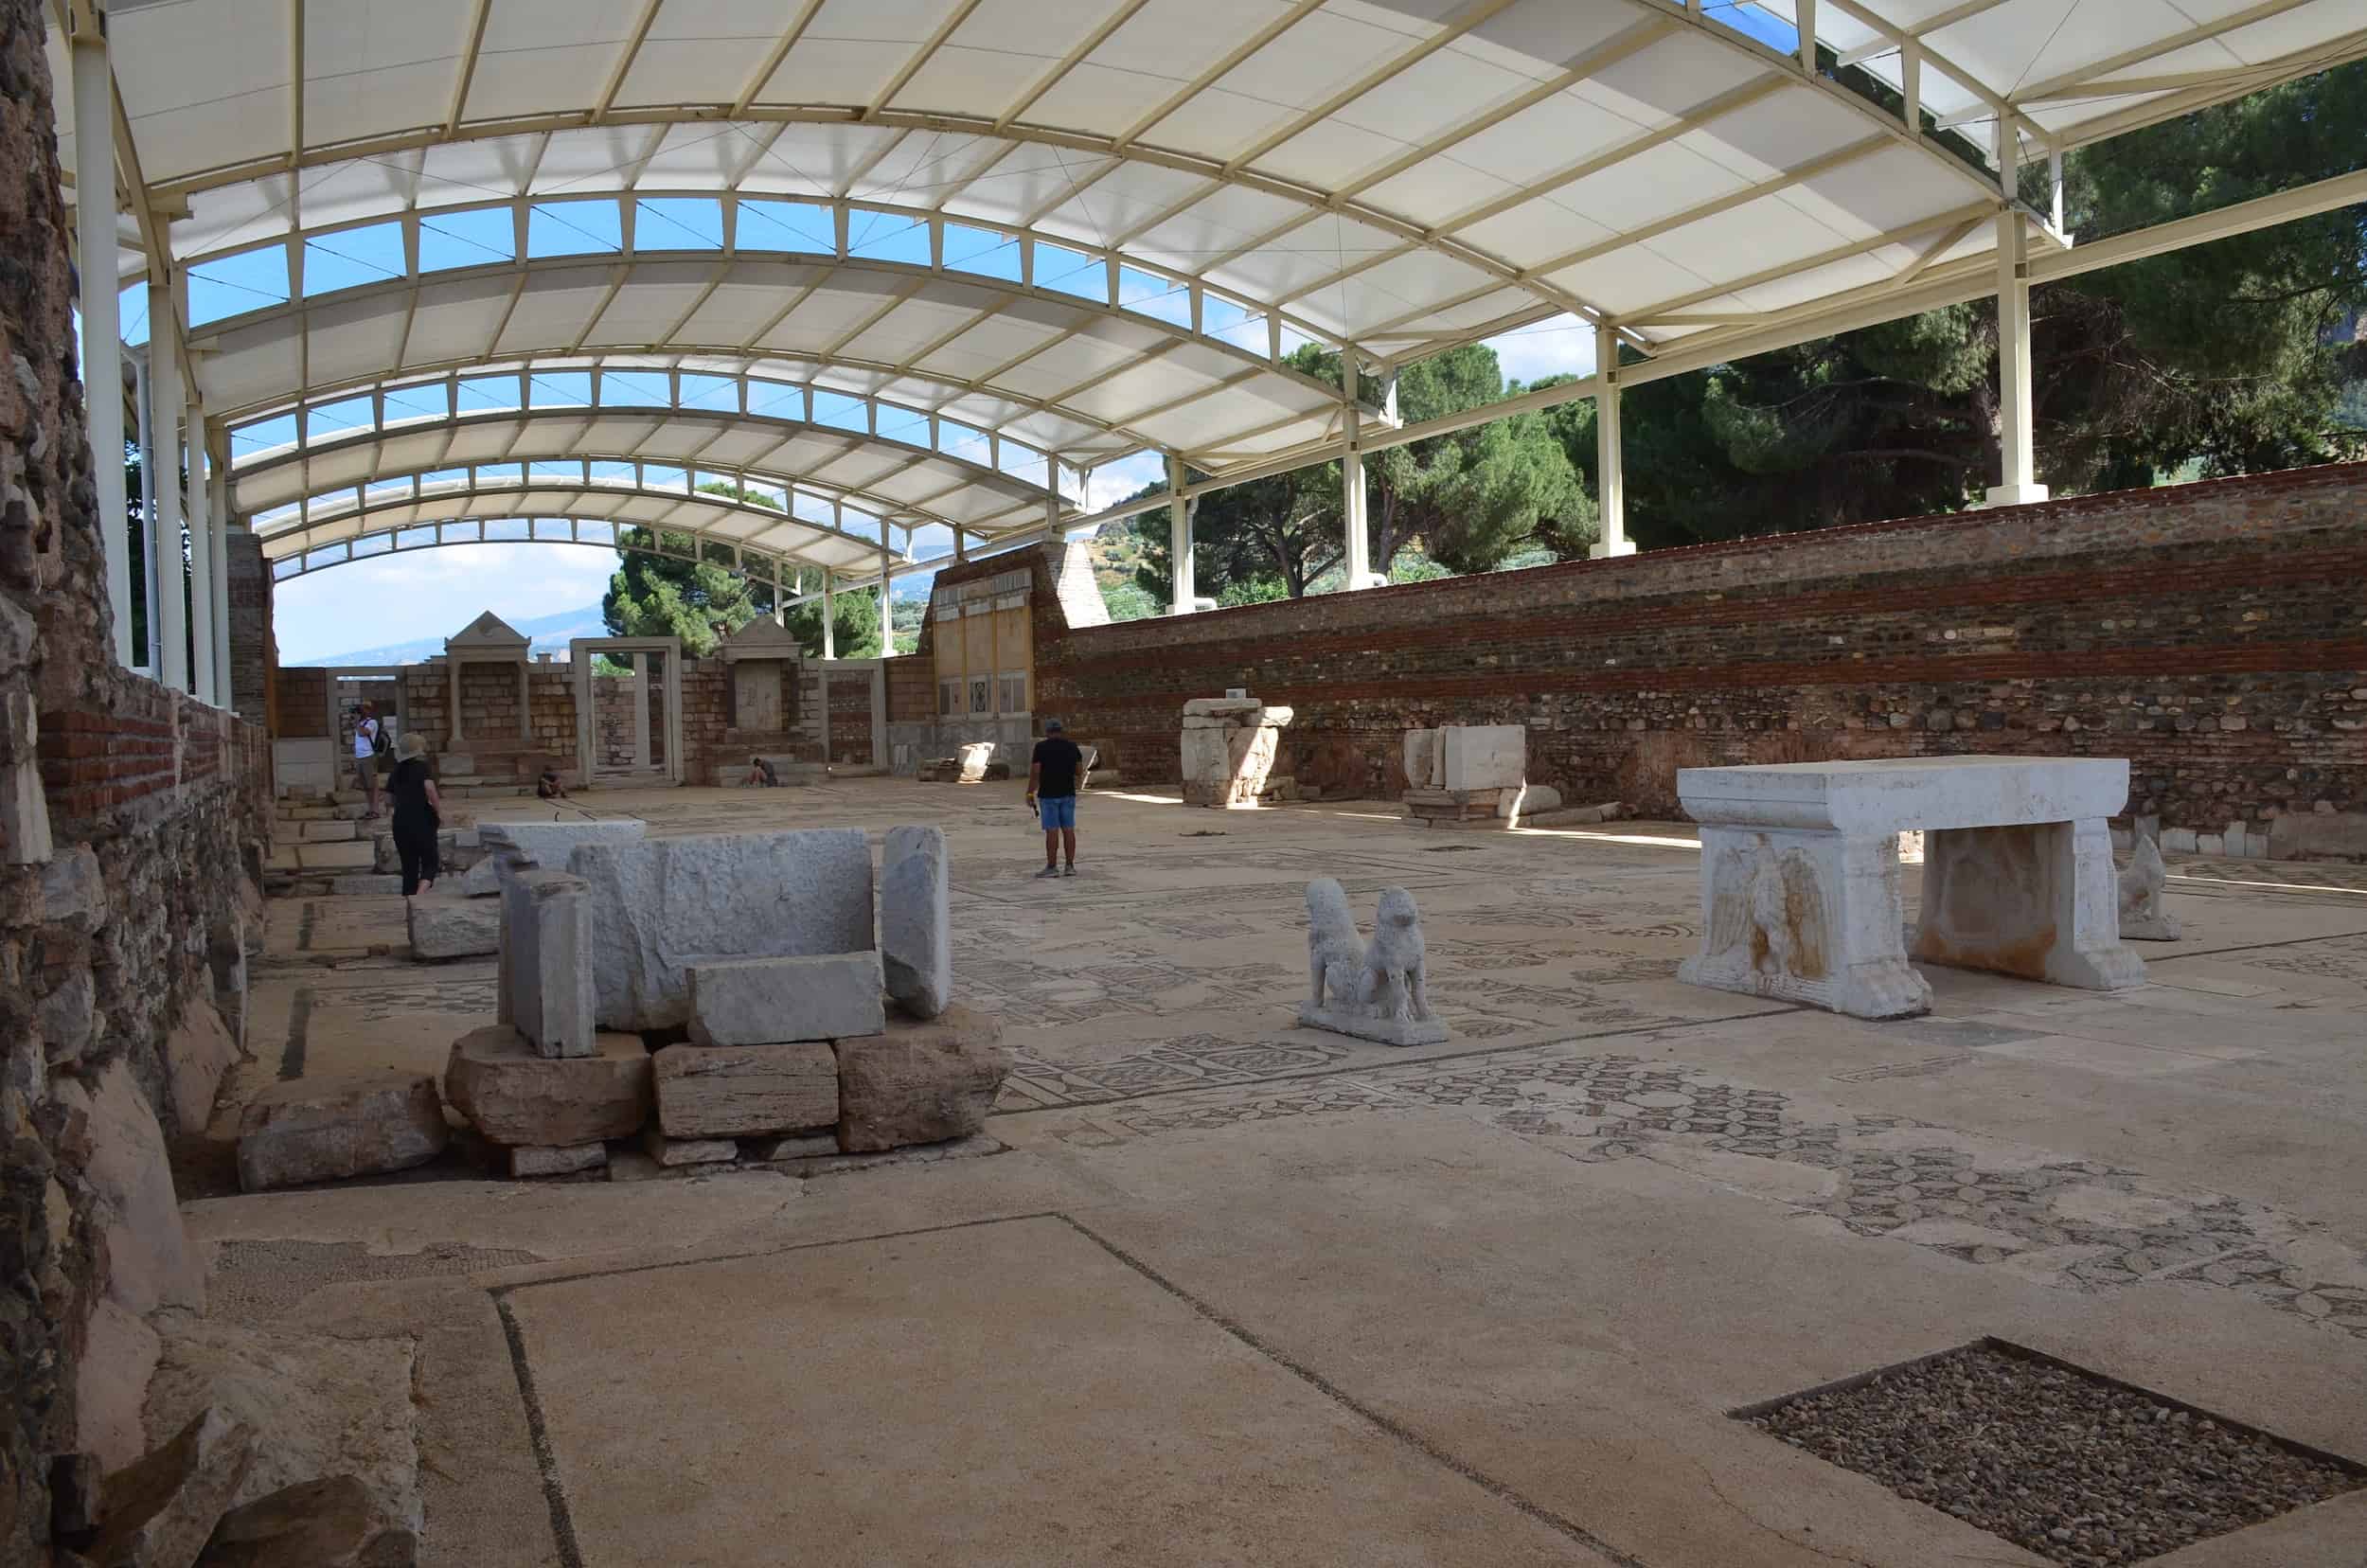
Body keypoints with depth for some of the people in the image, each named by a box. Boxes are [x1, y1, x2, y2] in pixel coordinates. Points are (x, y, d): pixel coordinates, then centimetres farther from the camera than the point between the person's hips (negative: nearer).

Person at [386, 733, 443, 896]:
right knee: (430, 862, 1)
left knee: (409, 866, 11)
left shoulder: (396, 772, 11)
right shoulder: (421, 767, -6)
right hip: (422, 821, -5)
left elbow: (389, 797, 14)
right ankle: (420, 894, -22)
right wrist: (439, 810, -15)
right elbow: (429, 787, -22)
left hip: (400, 823, 5)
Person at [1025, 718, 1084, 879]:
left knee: (1052, 831, -4)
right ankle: (1070, 866, 6)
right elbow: (1079, 768, 12)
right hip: (1068, 793, 4)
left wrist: (1030, 793, -5)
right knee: (1068, 829, 6)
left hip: (1048, 794, -4)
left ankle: (1052, 867, -3)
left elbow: (1035, 772, -11)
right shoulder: (1072, 745, 5)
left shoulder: (1041, 747, -8)